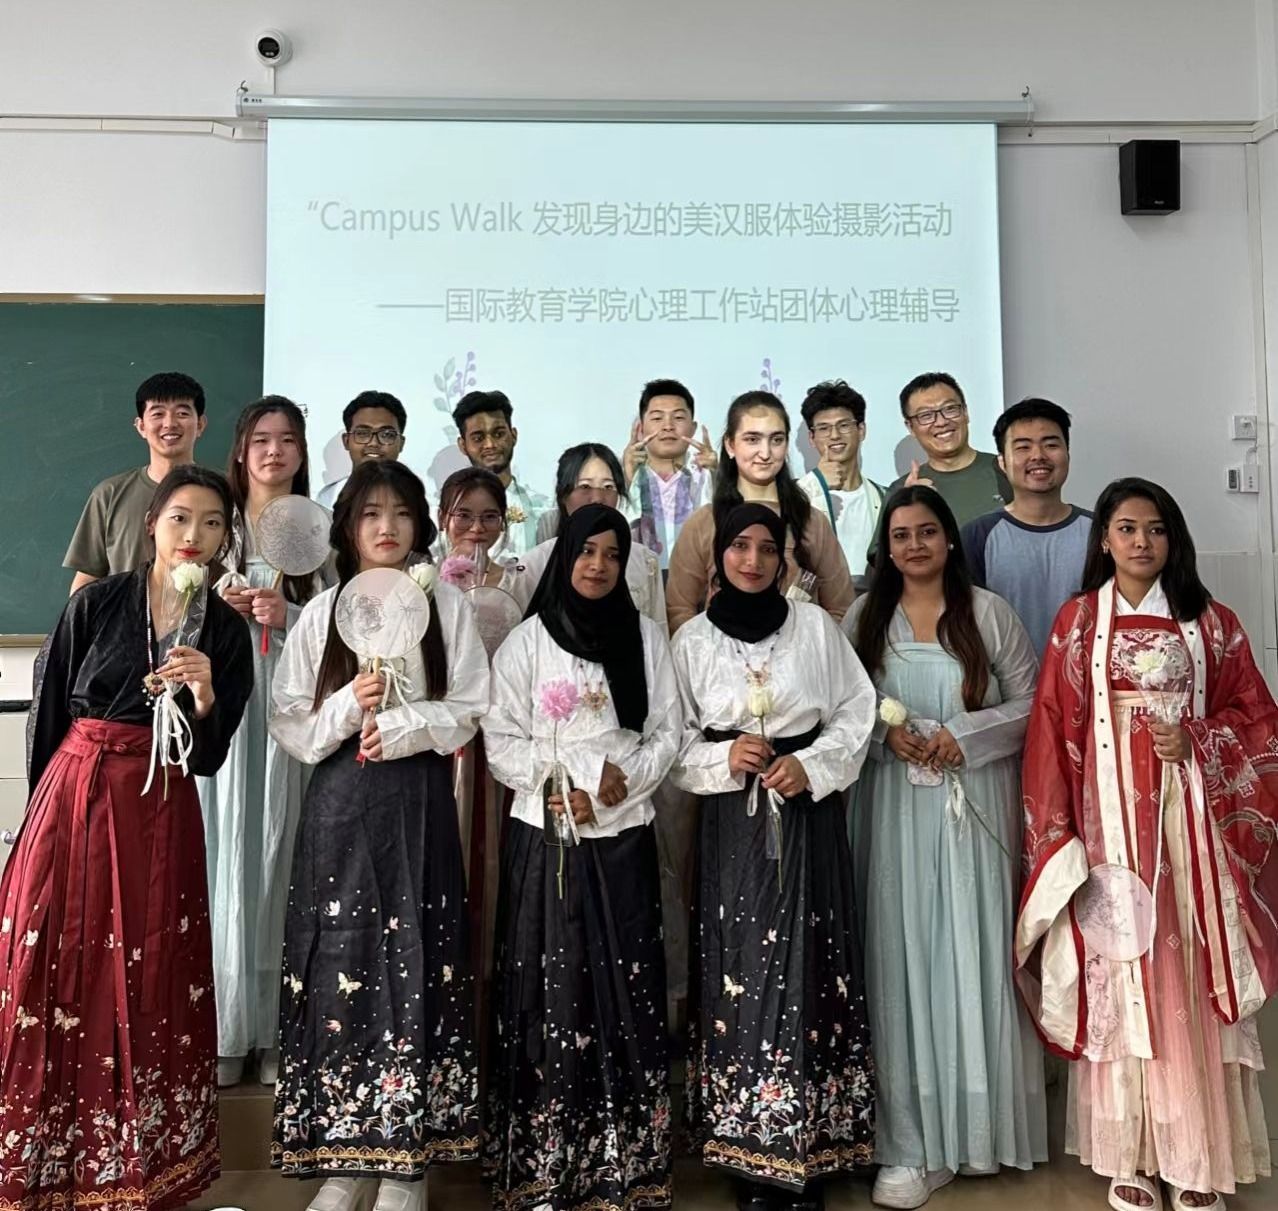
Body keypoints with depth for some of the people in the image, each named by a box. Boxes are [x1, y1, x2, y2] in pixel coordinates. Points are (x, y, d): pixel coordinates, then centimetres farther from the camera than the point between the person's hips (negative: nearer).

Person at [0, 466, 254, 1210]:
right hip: (73, 797, 0)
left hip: (160, 815, 0)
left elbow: (209, 757, 1)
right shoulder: (97, 603, -1)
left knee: (149, 987, 5)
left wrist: (204, 696, -18)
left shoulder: (226, 630, 2)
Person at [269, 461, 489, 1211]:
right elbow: (290, 724, 5)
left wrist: (401, 727, -13)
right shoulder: (321, 613, 8)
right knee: (340, 966, 1)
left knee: (415, 968, -2)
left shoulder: (448, 606, 5)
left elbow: (470, 709, 1)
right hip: (341, 805, 2)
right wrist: (349, 706, -12)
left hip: (418, 804, -1)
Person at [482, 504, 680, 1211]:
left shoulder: (646, 637, 8)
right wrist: (554, 789, -13)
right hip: (545, 836, -1)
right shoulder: (526, 640, 2)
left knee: (626, 986, 2)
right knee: (550, 987, 0)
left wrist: (628, 778, -11)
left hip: (623, 835, 2)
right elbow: (500, 738, 0)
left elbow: (667, 733, 6)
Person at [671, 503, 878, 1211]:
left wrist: (812, 765, -10)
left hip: (808, 813, 0)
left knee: (806, 968, 0)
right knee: (739, 970, 0)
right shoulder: (693, 638, 5)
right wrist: (722, 759, -11)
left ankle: (808, 1147, 14)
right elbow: (673, 736, 6)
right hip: (732, 820, 0)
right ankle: (747, 1152, 14)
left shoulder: (814, 624, 4)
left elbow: (857, 710, 3)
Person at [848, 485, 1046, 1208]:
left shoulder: (989, 613, 3)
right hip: (896, 805, 1)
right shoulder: (864, 617, 8)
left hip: (976, 803, -1)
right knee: (904, 958, 1)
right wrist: (885, 734, -10)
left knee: (974, 953, 2)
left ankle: (980, 1126, 19)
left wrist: (964, 736, -11)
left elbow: (1030, 703, 2)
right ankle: (914, 1142, 9)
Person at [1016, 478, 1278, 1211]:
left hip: (1191, 813, 1)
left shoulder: (1211, 621, 7)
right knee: (1119, 976, 3)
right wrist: (1057, 834, -5)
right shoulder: (1077, 621, 3)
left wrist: (1197, 741, -11)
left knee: (1193, 978, 3)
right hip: (1110, 813, -1)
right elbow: (1055, 730, 0)